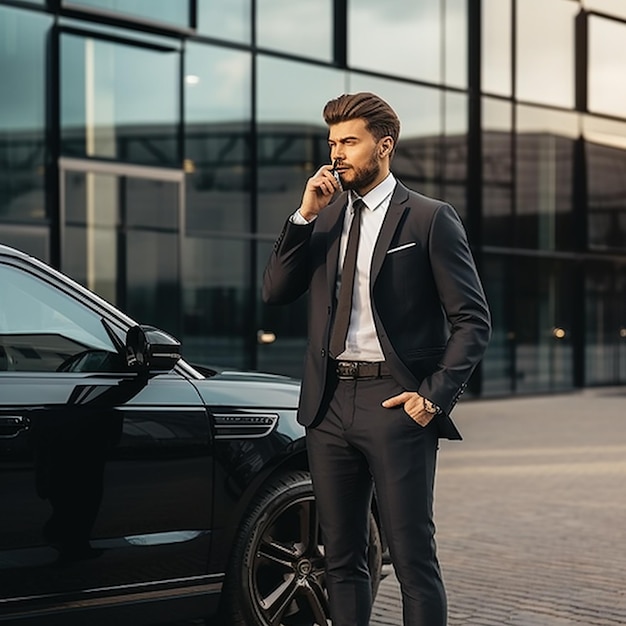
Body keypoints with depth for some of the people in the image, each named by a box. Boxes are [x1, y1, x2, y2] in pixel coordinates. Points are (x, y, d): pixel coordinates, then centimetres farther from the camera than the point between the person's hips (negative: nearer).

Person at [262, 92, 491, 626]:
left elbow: (472, 320, -4)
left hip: (395, 402, -5)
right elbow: (275, 291, 4)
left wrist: (435, 395, -14)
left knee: (413, 558, -2)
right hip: (330, 402, 5)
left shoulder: (429, 219, -2)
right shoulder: (324, 218, 14)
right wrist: (305, 215, -5)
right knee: (341, 558, 12)